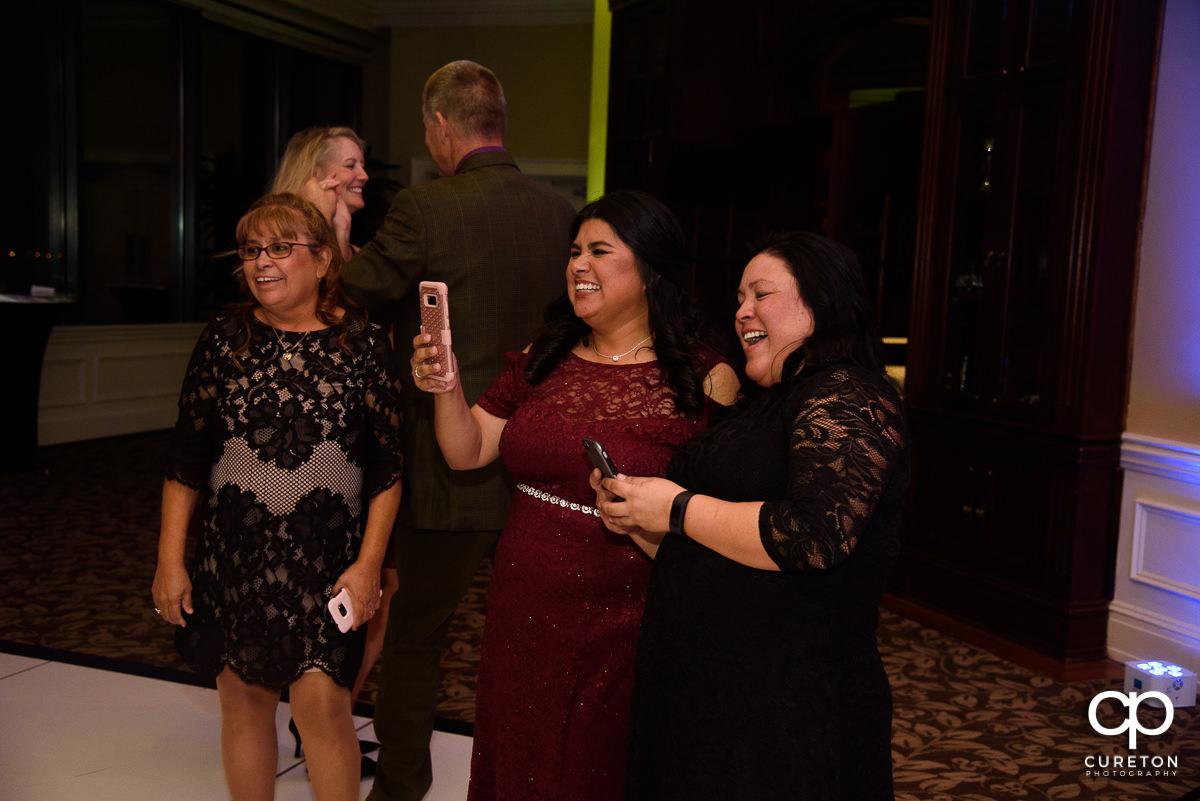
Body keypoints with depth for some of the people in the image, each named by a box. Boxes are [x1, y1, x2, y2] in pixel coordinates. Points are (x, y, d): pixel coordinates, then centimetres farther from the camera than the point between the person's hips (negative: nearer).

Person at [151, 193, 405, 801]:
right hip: (235, 552, 3)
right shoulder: (225, 340, 2)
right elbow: (186, 459, 5)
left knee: (321, 701, -8)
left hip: (327, 556, -2)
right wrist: (170, 561, 3)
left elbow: (388, 466, -2)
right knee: (244, 696, 11)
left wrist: (368, 562, -7)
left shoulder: (363, 344, -3)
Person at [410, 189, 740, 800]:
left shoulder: (703, 379, -10)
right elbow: (467, 454, 5)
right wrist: (446, 388, -11)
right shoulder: (544, 361, 6)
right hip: (521, 621, 5)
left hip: (620, 634, -5)